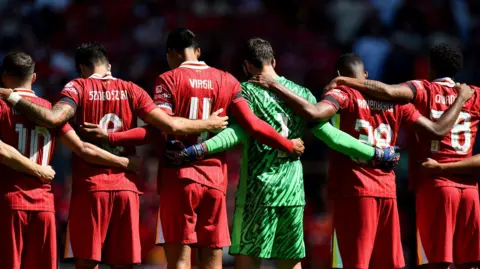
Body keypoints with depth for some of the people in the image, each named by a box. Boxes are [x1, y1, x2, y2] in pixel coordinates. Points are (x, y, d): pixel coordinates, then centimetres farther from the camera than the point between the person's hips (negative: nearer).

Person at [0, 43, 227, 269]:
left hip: (90, 186, -3)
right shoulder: (131, 91, 7)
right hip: (126, 187, 3)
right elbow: (171, 125, 0)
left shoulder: (78, 87, 0)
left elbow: (53, 118, -19)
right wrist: (208, 124, 15)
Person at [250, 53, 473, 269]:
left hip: (354, 190, -5)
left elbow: (313, 112, -23)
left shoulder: (343, 95, -2)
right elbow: (438, 130, 11)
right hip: (386, 191, 5)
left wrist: (275, 86, -16)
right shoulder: (394, 101, 11)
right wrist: (461, 98, 26)